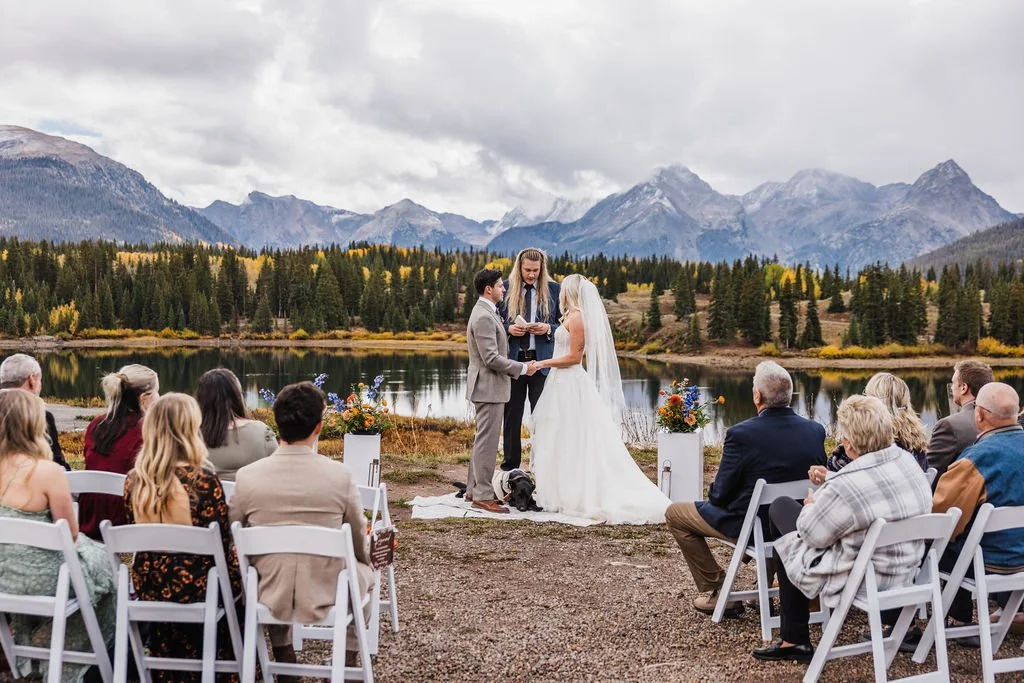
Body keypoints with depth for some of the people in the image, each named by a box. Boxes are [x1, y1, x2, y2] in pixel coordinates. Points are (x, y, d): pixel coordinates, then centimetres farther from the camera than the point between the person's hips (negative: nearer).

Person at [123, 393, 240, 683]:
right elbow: (223, 544, -14)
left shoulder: (134, 481, -7)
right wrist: (234, 583, 5)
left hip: (149, 591, 4)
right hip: (197, 590, -4)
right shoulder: (203, 479, -21)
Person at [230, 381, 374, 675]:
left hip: (268, 601, 1)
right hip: (325, 600, -1)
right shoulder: (340, 475, -17)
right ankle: (348, 658, 34)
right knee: (364, 571, 31)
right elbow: (360, 543, -1)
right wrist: (364, 563, 22)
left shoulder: (246, 477, -13)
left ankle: (283, 654, 40)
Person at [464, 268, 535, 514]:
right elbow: (492, 358, -23)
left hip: (489, 386, 11)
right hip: (489, 386, -11)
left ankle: (474, 490, 23)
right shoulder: (484, 317, -18)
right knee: (487, 441, -7)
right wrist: (522, 368, -16)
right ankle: (483, 495, -3)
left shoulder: (487, 313, 15)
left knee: (483, 439, 16)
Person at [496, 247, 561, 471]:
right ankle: (510, 466, 17)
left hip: (542, 360, -1)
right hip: (512, 359, 1)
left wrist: (548, 329, -13)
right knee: (511, 416, 8)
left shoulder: (554, 289, 2)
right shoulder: (506, 288, 3)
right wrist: (509, 329, -12)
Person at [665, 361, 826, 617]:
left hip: (747, 526, -5)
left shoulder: (741, 434, -24)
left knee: (674, 514, 14)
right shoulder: (816, 431, -9)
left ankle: (717, 592, 15)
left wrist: (714, 493, 7)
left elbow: (720, 496, -16)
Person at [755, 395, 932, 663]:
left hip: (858, 582, -8)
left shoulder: (845, 487, -31)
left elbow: (812, 535, -14)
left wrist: (811, 505, 7)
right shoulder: (909, 461, -7)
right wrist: (827, 484, 18)